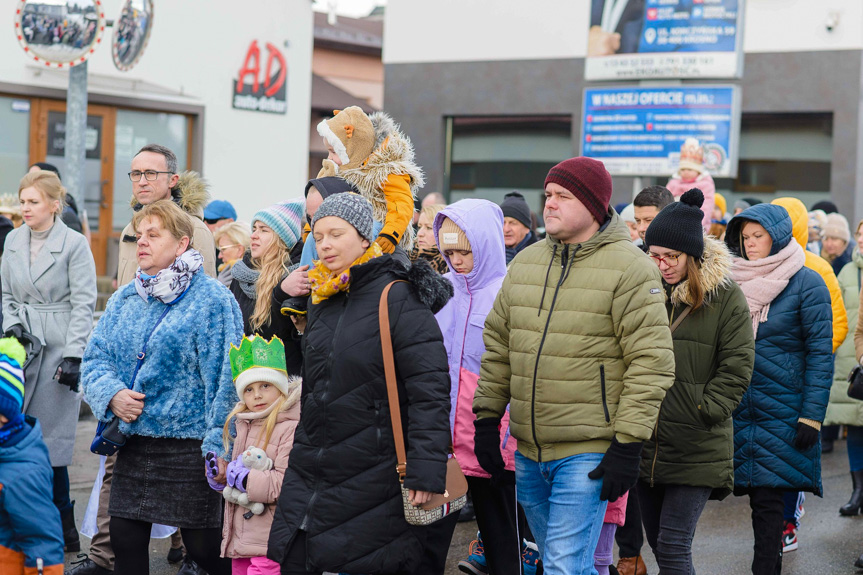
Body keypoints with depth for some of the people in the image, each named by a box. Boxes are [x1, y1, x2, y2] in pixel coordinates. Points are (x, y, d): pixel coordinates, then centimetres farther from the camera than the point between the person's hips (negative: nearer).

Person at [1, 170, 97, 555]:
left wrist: (73, 356, -13)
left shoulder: (74, 244, -4)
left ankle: (61, 530, 6)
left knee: (50, 439, -5)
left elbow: (83, 305, -7)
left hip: (59, 350, -5)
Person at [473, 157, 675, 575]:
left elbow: (651, 362, -13)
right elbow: (498, 346, 17)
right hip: (528, 451, 7)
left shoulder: (630, 268, -9)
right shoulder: (525, 263, 11)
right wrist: (486, 418, 13)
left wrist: (627, 443, -16)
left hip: (588, 452, -7)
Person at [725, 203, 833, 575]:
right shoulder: (735, 281, 9)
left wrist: (812, 416, -14)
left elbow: (821, 354, -8)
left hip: (782, 410, -5)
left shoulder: (806, 283, -6)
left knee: (768, 497, -7)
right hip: (739, 408, 5)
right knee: (758, 495, 8)